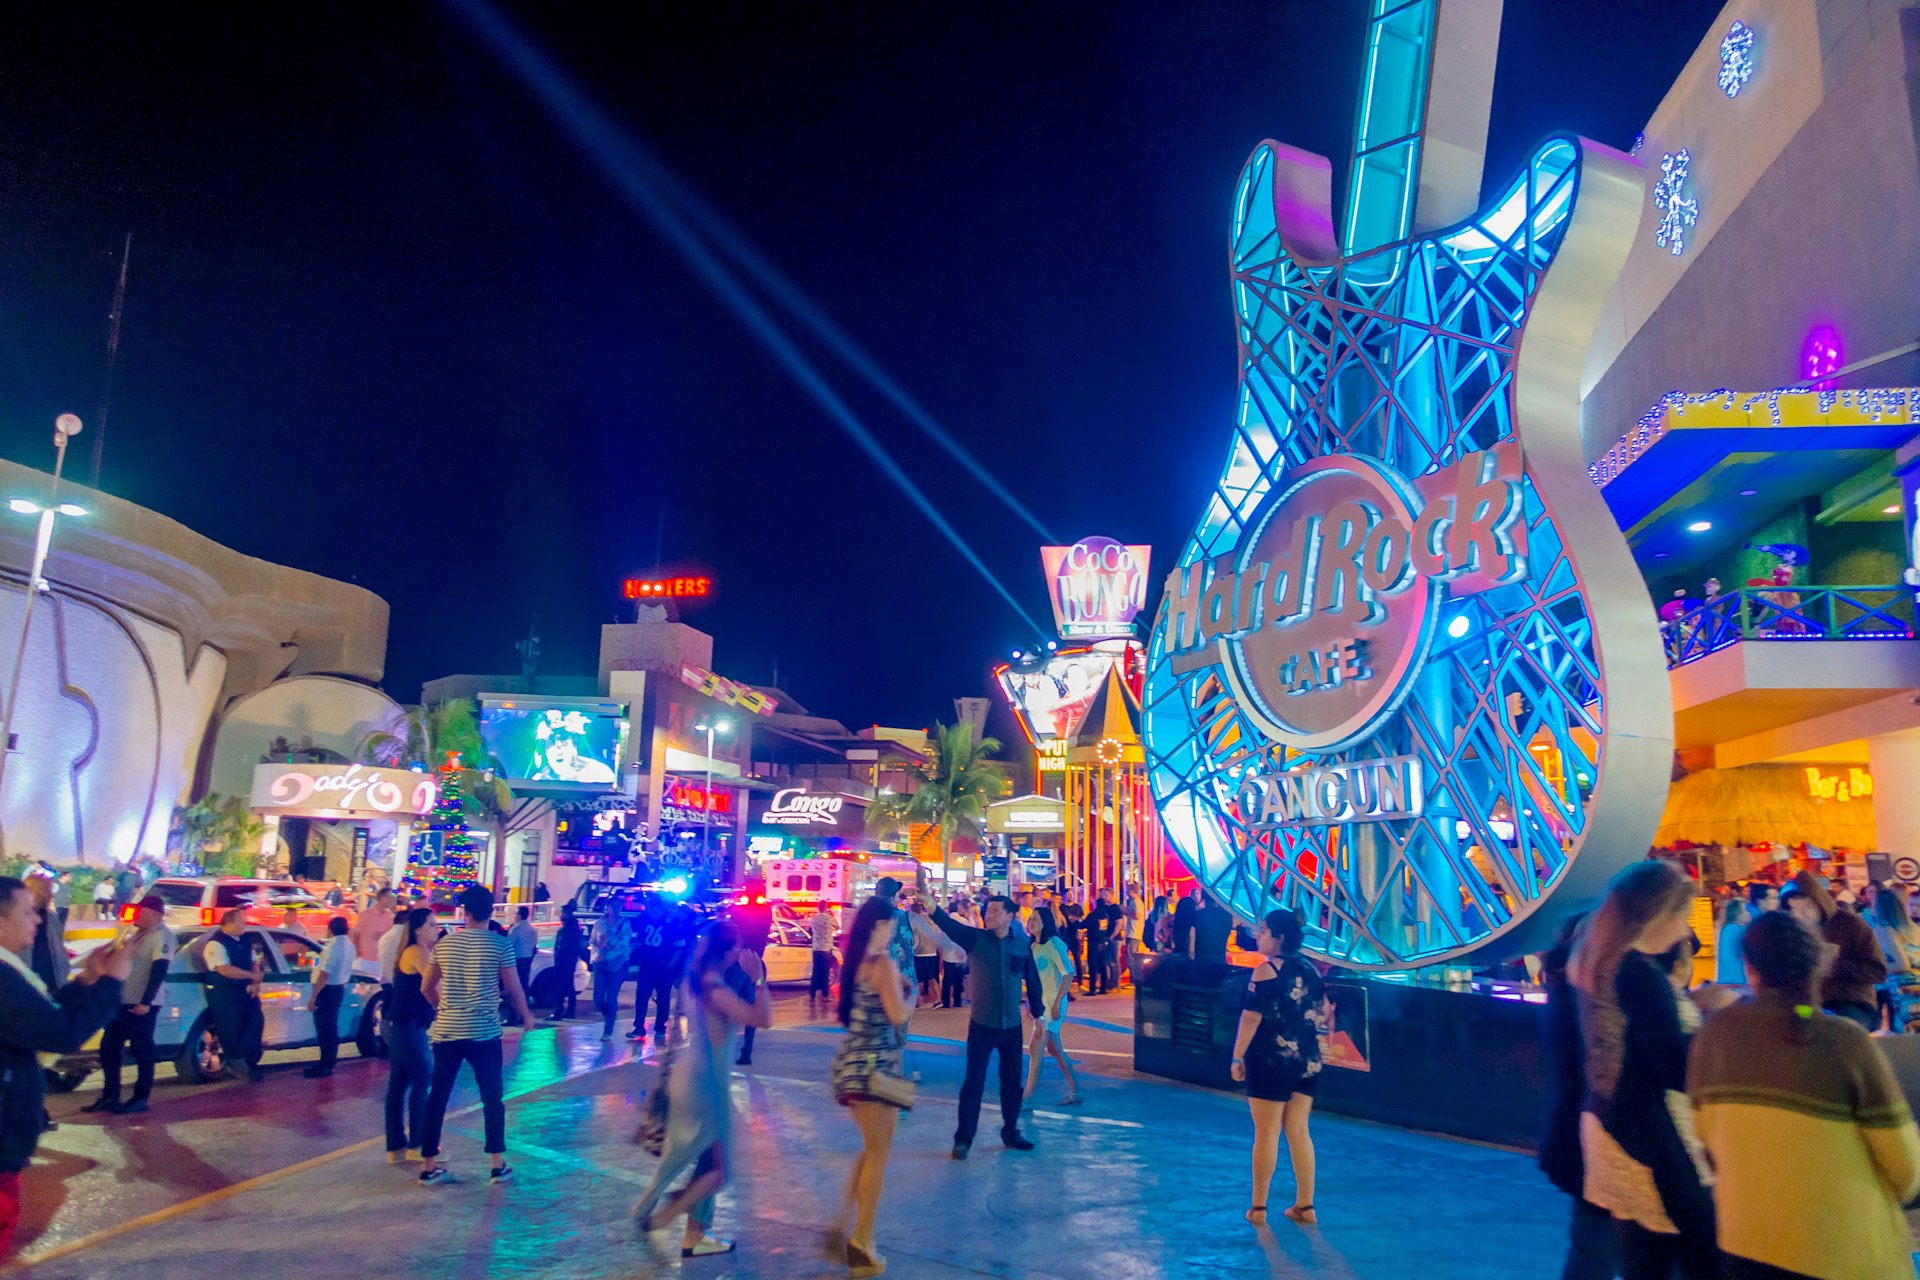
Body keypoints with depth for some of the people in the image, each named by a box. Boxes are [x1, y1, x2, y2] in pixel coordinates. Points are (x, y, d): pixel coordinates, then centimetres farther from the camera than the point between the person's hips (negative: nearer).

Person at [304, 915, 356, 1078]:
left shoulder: (333, 946, -20)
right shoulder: (348, 945, 10)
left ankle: (325, 1066, -1)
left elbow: (325, 974, -25)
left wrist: (313, 997, -23)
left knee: (324, 1029, -4)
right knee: (330, 1028, 15)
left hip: (328, 990, -10)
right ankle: (327, 1063, 22)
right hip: (339, 988, 10)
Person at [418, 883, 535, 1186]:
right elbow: (514, 989, -2)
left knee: (437, 1096, 11)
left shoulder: (444, 943, 4)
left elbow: (427, 987, 14)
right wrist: (526, 1016, 15)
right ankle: (498, 1165, 10)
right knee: (493, 1097, 7)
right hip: (483, 1032, -3)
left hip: (445, 1031, 3)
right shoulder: (501, 944, -7)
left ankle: (428, 1166, 15)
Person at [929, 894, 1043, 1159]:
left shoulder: (1022, 943, -3)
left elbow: (1032, 981, 7)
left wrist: (1037, 1014, 11)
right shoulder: (975, 938, -9)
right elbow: (949, 925, -25)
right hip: (982, 1025, -2)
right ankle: (963, 1139, 12)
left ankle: (1010, 1132, 32)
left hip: (1012, 1026, 3)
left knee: (1012, 1082, 14)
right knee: (974, 1083, 1)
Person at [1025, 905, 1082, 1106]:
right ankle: (1074, 1092, 22)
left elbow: (1069, 974, -18)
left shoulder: (1054, 944, -13)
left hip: (1052, 1003, -9)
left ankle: (1028, 1097, -4)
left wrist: (1057, 1002, -20)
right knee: (1054, 1049, 13)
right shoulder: (1035, 945, 12)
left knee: (1035, 1049, -9)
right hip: (1040, 1002, 9)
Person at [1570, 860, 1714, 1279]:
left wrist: (1690, 1005, 13)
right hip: (1650, 1138, -9)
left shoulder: (1598, 965, 7)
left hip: (1606, 1127, 9)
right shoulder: (1642, 974, -20)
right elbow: (1680, 1072, -20)